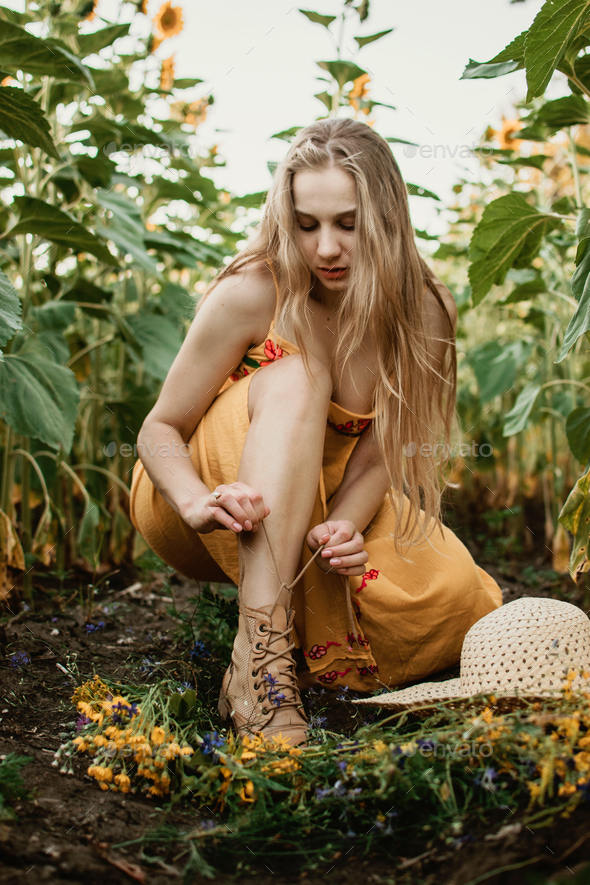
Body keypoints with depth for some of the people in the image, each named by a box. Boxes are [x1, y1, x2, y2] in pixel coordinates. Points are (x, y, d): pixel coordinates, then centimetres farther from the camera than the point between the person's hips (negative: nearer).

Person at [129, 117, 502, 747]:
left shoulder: (422, 315, -11)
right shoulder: (253, 293, -20)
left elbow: (374, 457, -12)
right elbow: (160, 428, -14)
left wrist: (344, 527, -33)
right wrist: (199, 503, -35)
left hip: (318, 512, 3)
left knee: (451, 597, -23)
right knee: (292, 381, -33)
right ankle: (260, 660, -42)